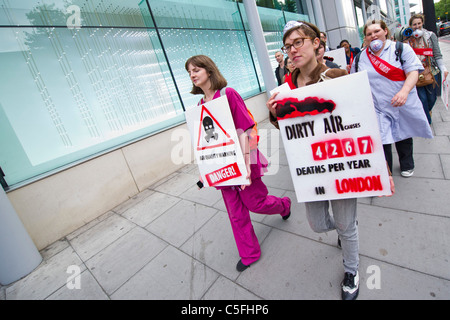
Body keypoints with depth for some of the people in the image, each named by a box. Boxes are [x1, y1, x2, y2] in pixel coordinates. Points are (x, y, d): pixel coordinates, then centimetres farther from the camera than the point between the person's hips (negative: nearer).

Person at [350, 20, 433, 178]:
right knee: (382, 142, -7)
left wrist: (404, 91, -28)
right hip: (378, 108, 0)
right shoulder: (360, 58, 6)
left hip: (403, 104, 0)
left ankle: (407, 166, 41)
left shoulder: (401, 48, -1)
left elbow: (413, 72, -11)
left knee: (404, 136, 16)